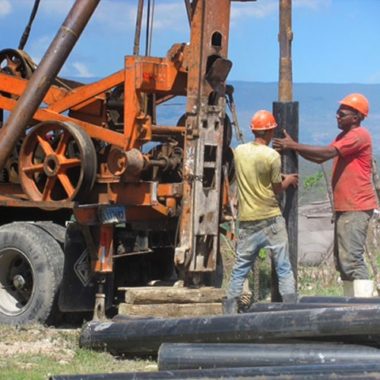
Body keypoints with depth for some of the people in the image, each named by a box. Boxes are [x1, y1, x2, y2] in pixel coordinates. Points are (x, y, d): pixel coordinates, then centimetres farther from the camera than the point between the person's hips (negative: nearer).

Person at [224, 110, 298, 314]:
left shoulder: (239, 151, 4)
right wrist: (289, 180, 16)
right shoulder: (272, 155, -11)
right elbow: (276, 188, -3)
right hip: (271, 220, -4)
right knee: (284, 267, 2)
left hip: (247, 220, 4)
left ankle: (230, 310, 8)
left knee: (240, 268, 9)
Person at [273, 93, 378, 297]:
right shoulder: (343, 137, 20)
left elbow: (327, 152, -22)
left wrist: (293, 145, -19)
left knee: (351, 259, -15)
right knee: (341, 259, 11)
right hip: (344, 207, 10)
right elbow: (320, 158, 15)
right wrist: (293, 147, 2)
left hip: (357, 208, -10)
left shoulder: (359, 136, -13)